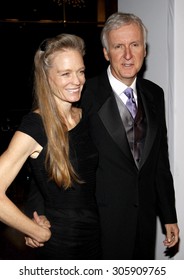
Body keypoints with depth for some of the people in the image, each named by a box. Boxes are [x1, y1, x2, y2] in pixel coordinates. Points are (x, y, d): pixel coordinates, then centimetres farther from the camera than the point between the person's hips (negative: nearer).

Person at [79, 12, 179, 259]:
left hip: (145, 217, 6)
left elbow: (161, 160, 8)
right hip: (101, 219, -5)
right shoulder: (85, 96, -14)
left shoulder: (155, 94, 4)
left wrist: (169, 216, 10)